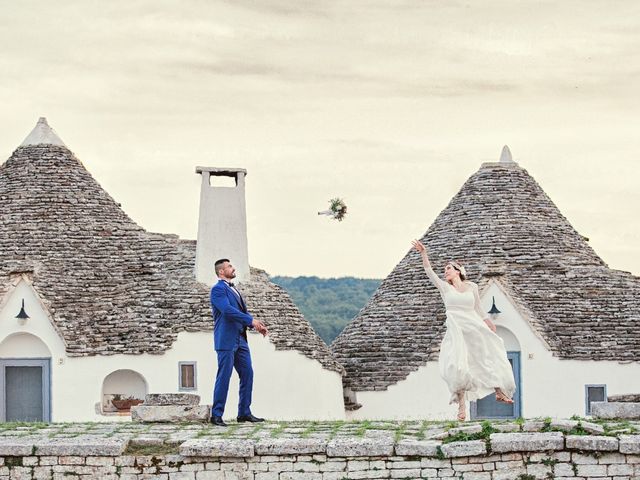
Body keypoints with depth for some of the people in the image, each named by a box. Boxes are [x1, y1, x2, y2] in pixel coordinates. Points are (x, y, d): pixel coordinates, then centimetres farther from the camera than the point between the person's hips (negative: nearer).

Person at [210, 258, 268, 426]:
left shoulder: (233, 289, 20)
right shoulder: (218, 289, -9)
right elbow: (227, 310, -22)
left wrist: (257, 325, 4)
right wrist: (251, 320, -23)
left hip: (240, 340, 9)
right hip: (226, 340, -9)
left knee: (247, 374, 8)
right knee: (224, 377, -6)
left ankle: (244, 412, 15)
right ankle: (216, 415, 0)